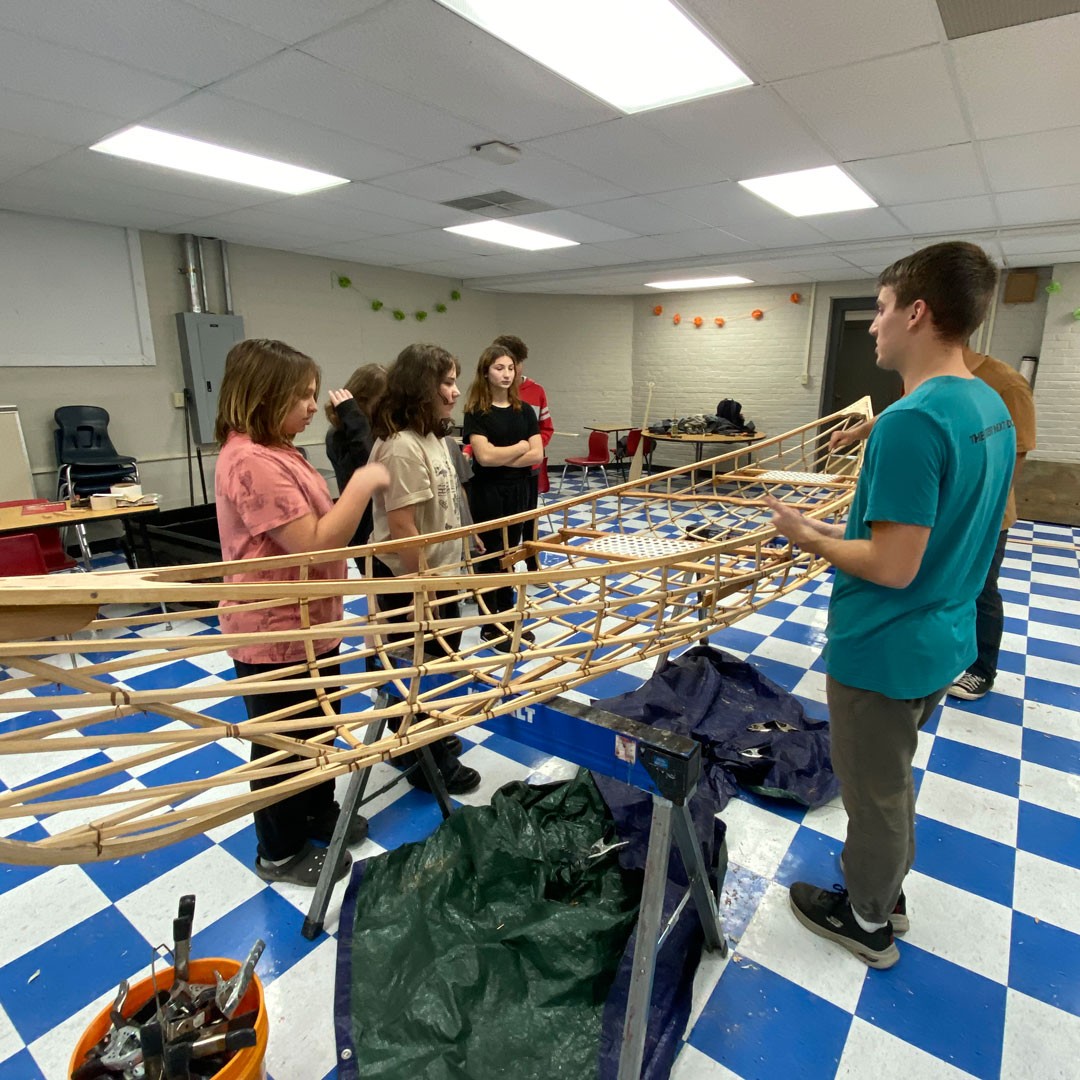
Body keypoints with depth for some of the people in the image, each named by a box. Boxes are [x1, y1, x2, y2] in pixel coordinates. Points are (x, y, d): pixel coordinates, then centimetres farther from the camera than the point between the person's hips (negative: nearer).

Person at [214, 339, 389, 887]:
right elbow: (314, 543, -29)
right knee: (282, 745, 11)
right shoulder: (252, 462, -26)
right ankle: (280, 853, 33)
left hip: (308, 624, 10)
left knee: (318, 730, 25)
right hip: (275, 635, -10)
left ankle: (319, 813, 48)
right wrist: (362, 485, -23)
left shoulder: (277, 451, 8)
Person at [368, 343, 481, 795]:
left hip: (438, 573, 10)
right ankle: (429, 763, 27)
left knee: (440, 661, 23)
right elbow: (402, 529, -27)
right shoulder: (400, 447, -25)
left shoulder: (431, 436, 7)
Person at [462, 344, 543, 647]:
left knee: (510, 553, 13)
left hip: (518, 490, 5)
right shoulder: (476, 412, -9)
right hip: (487, 492, -5)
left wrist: (501, 458, -14)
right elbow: (484, 456, -21)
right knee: (490, 555, 4)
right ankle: (490, 625, 16)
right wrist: (520, 446, -9)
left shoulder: (524, 410, 5)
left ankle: (508, 617, 26)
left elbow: (537, 455, -3)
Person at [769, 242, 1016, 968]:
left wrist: (810, 537, -13)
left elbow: (893, 568, -28)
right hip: (942, 640, 9)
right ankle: (886, 888, 48)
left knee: (875, 793, 13)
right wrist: (849, 528, 12)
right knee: (891, 780, 27)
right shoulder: (992, 407, 3)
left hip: (883, 651, -9)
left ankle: (866, 920, 37)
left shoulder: (910, 421, -28)